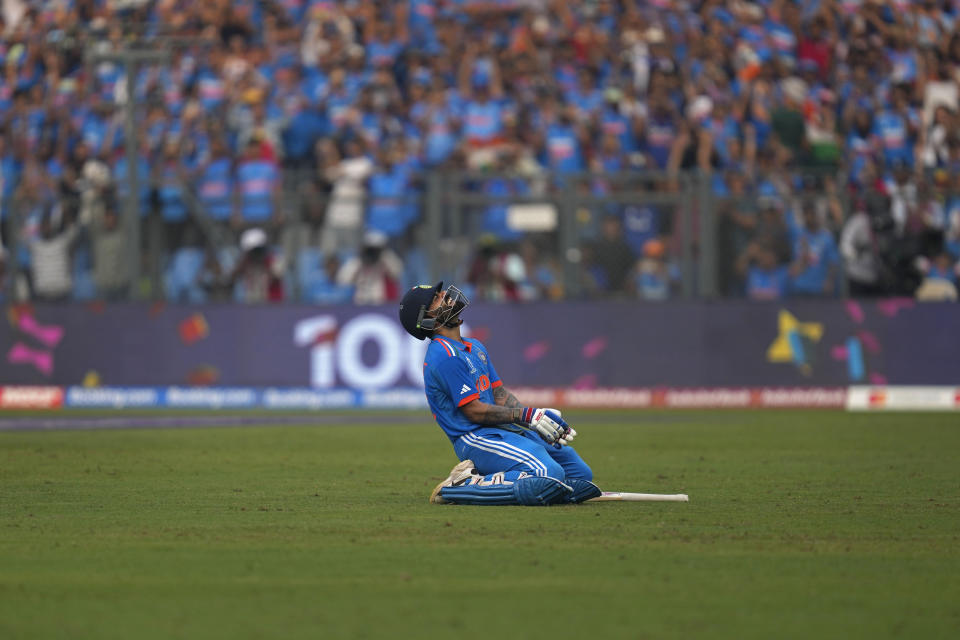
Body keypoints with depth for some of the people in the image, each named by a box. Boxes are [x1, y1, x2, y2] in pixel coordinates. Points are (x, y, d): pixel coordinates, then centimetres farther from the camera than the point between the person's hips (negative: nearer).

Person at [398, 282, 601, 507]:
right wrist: (526, 415, -15)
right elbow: (474, 411, -14)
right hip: (475, 438, -10)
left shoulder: (474, 347, 20)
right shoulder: (445, 355, -12)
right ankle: (465, 486, -16)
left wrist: (542, 418, 1)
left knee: (581, 473, 4)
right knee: (549, 475, -30)